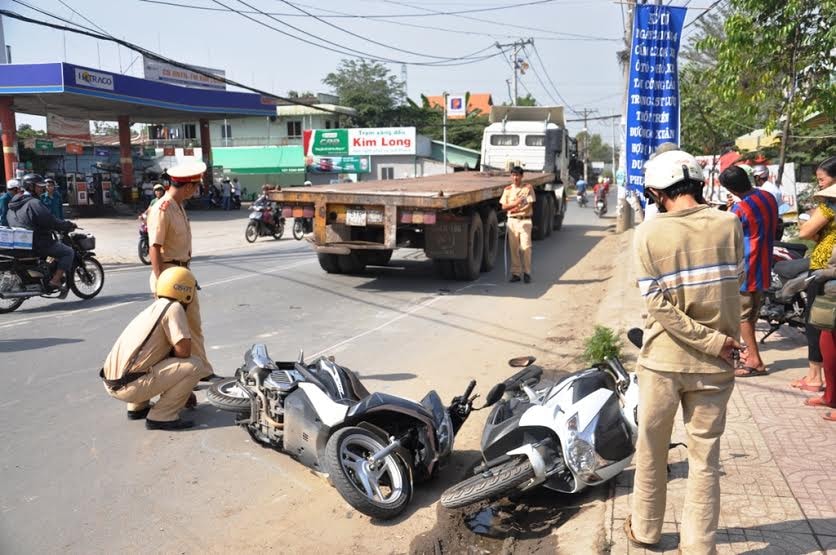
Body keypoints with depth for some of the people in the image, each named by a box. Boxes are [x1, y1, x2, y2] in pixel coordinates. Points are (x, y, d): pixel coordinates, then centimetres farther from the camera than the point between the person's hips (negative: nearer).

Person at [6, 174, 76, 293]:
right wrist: (69, 225, -6)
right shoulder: (34, 203, -16)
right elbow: (51, 221, -20)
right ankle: (55, 281, -14)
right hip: (37, 244, -10)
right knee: (68, 252, -4)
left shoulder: (13, 204, 14)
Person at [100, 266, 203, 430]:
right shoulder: (173, 308, -9)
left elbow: (172, 350, 29)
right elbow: (184, 350, -16)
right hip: (128, 387, -9)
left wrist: (183, 391, 38)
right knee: (195, 365, -7)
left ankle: (137, 407, 24)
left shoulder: (154, 308, 18)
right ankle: (161, 416, -4)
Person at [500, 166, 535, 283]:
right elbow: (504, 206, 3)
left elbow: (529, 206, -4)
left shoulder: (528, 188, 3)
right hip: (512, 221, 2)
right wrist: (515, 203, -14)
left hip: (525, 220, -2)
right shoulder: (507, 189, 10)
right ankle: (515, 273, 8)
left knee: (526, 247, -8)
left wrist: (516, 209, -17)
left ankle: (527, 273, 0)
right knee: (513, 248, 2)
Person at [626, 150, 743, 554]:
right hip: (714, 365, 2)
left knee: (651, 452, 17)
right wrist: (720, 341, 8)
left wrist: (712, 342, -11)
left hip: (663, 360, -1)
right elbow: (733, 289, -2)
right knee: (705, 457, 12)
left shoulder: (649, 234, -12)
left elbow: (658, 306, -16)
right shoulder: (729, 225, -6)